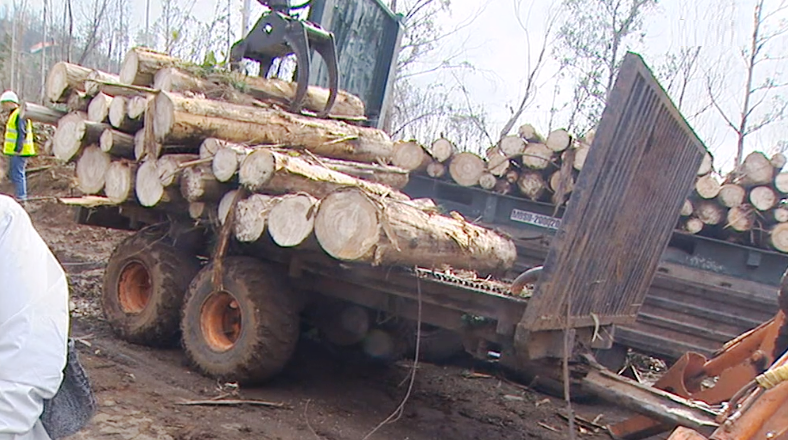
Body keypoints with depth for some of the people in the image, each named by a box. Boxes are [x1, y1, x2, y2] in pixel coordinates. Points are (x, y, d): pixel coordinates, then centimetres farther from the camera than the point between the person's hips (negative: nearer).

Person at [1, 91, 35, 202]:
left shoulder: (19, 115, -15)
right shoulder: (14, 114, 18)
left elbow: (22, 133, -21)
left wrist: (18, 148, -24)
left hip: (19, 152, -11)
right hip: (16, 151, 11)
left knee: (17, 173, -8)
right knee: (12, 174, 15)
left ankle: (21, 197, -4)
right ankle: (22, 196, 20)